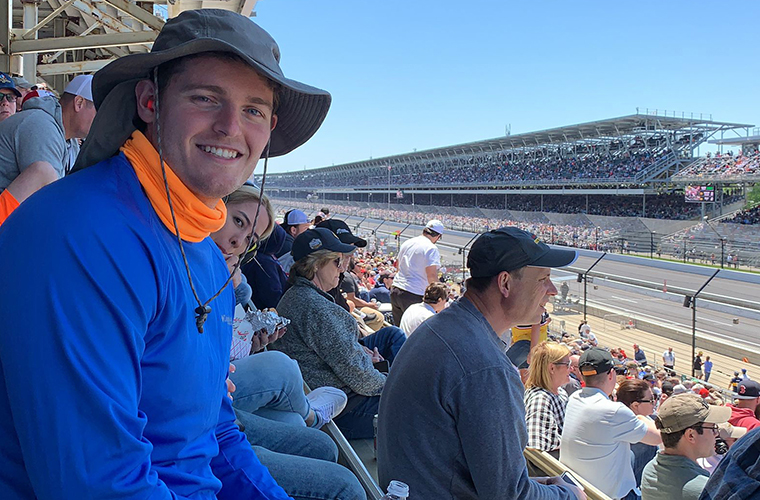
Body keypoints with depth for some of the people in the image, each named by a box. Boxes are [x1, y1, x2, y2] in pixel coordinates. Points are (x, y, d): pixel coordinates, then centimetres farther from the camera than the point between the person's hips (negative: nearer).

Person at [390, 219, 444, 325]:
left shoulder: (407, 243, 12)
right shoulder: (431, 248, -12)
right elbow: (432, 275, -19)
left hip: (395, 290, 8)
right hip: (414, 295, -7)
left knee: (398, 328, 16)